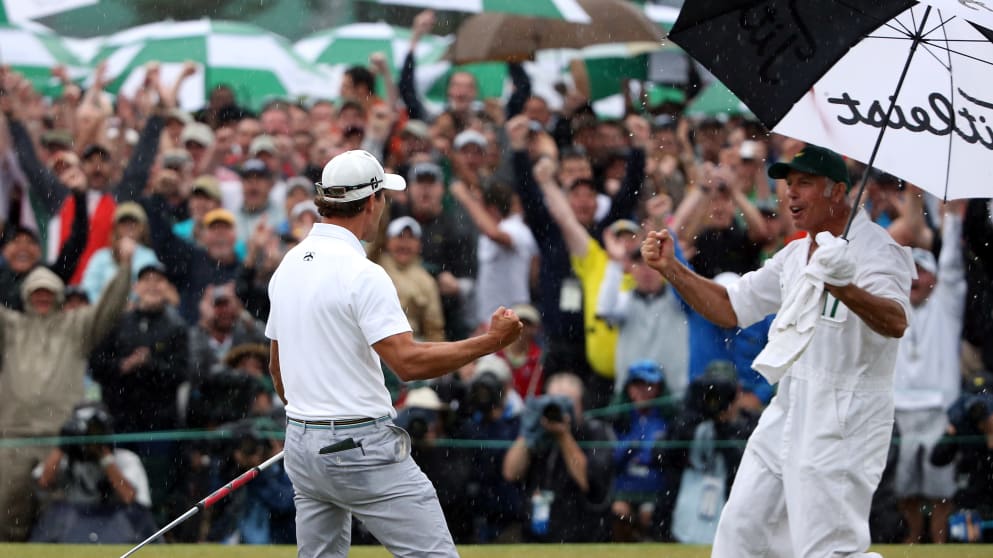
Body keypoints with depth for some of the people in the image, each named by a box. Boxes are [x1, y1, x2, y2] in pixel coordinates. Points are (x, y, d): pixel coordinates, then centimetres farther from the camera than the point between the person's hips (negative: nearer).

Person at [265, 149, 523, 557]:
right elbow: (408, 362, -24)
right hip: (361, 446, -9)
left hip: (301, 444, 9)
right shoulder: (361, 274, -16)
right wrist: (490, 342, -17)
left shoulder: (288, 267, 10)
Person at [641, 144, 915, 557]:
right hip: (788, 411, 9)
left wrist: (844, 288, -53)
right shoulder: (796, 254, 14)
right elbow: (730, 309, 19)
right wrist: (671, 268, 5)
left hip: (842, 421, -9)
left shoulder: (874, 249, -15)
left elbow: (895, 322, -33)